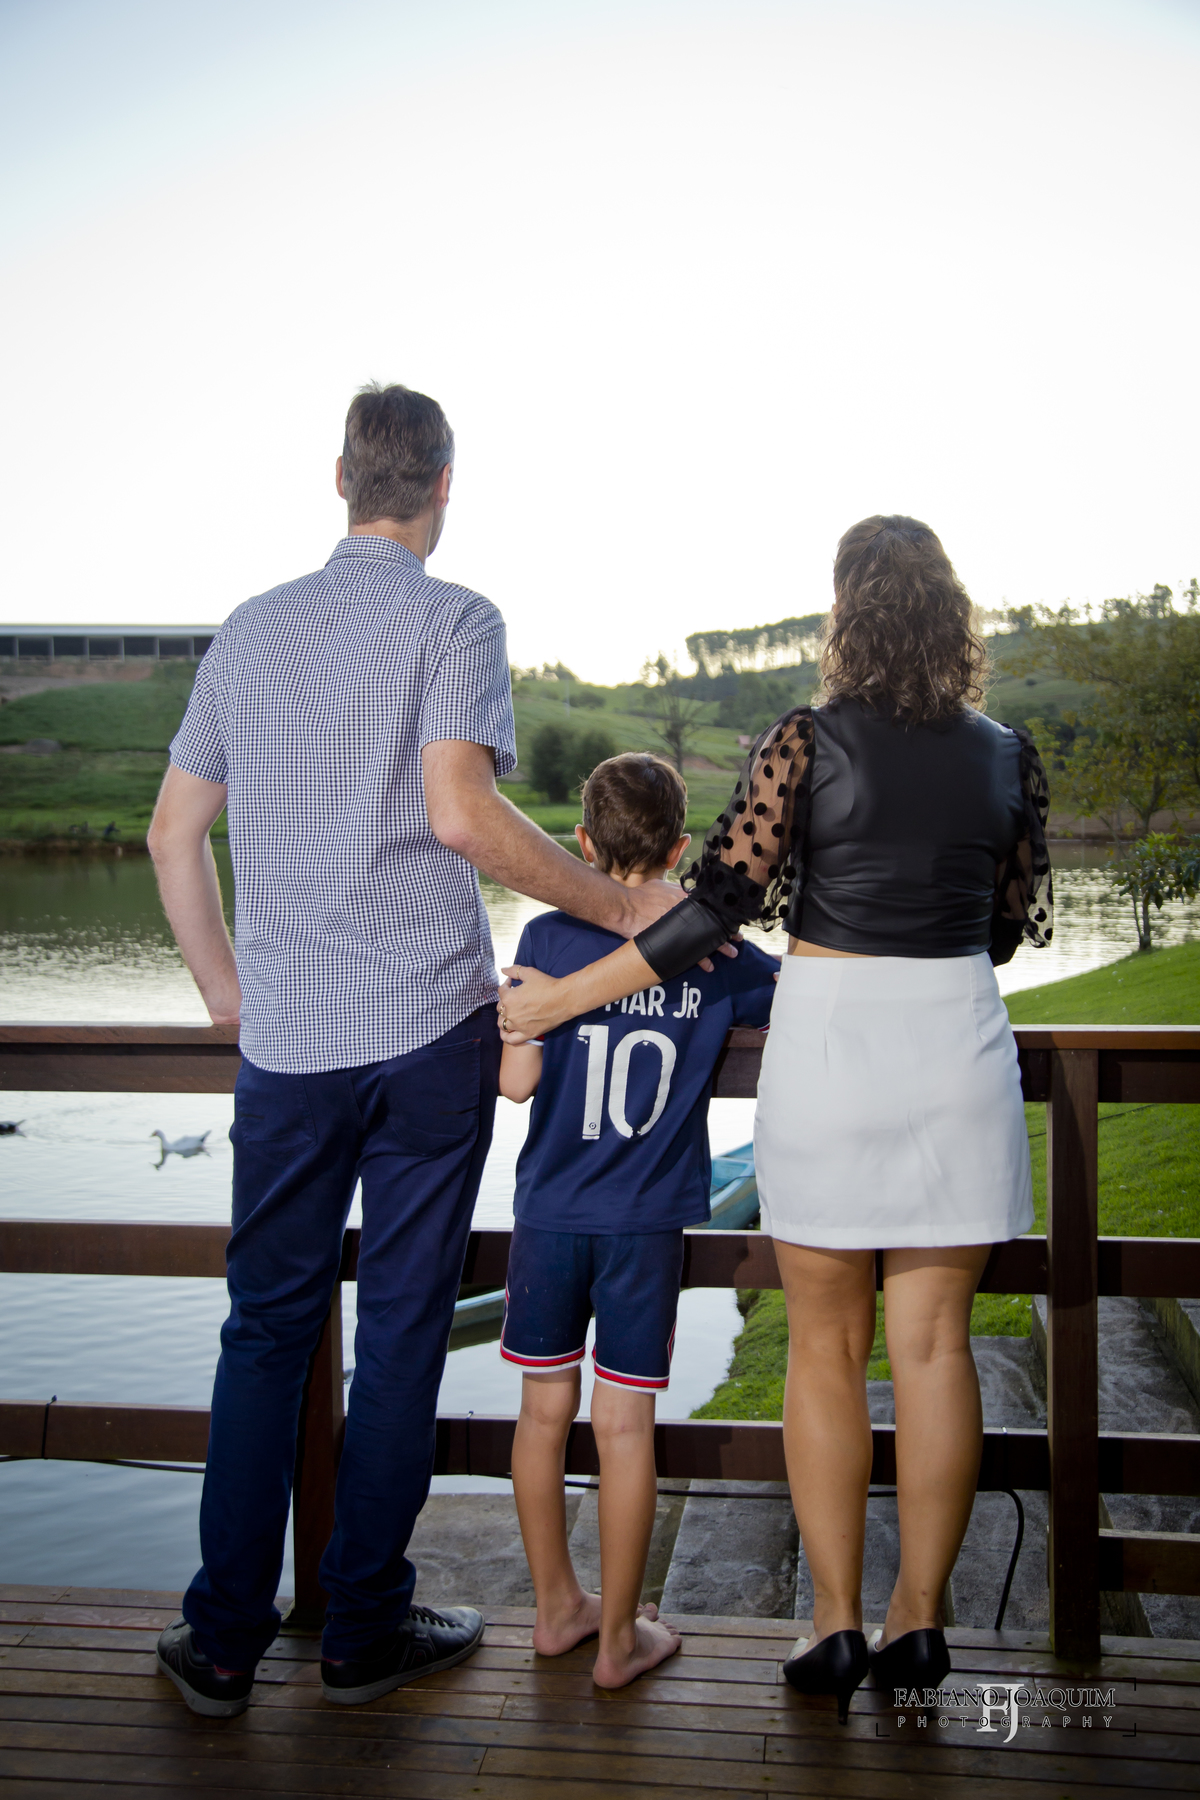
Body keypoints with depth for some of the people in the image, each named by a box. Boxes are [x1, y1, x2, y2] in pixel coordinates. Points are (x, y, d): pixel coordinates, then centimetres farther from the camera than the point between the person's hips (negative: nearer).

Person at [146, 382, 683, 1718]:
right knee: (400, 1330, 7)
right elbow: (458, 811, -18)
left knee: (266, 1327, 13)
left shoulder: (250, 630, 11)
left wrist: (224, 989, 21)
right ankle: (362, 1629, 19)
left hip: (286, 1039, 4)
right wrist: (616, 907, -9)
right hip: (427, 1029, -4)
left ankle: (224, 1638, 19)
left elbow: (172, 831, 12)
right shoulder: (453, 620, -4)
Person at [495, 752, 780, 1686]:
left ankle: (558, 1607, 29)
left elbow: (517, 1079, -9)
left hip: (549, 1214, 1)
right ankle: (619, 1636, 17)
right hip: (647, 1221, 0)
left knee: (546, 1410, 14)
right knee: (625, 1424, 7)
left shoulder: (549, 936, -6)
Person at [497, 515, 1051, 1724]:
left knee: (825, 1344, 9)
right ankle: (918, 1621, 19)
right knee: (932, 1341, 9)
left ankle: (835, 1624, 15)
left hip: (828, 1041, -3)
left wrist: (563, 998, -8)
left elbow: (720, 903, -13)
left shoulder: (805, 742, -8)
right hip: (957, 1047, 3)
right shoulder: (1007, 755, 3)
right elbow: (1020, 922, 10)